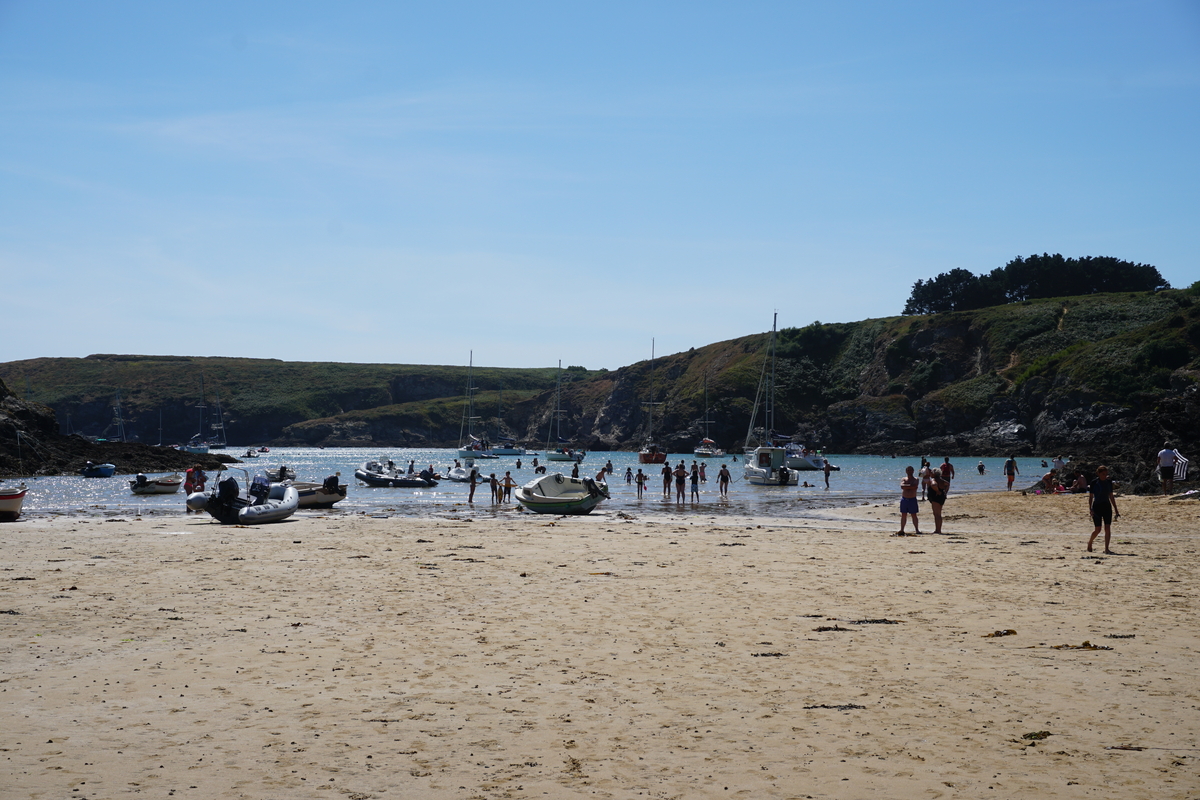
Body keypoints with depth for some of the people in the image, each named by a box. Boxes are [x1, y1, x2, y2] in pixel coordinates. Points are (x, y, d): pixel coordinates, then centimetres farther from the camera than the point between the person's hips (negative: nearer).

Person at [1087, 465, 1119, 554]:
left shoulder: (1109, 482, 6)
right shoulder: (1094, 483, -6)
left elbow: (1111, 497, 12)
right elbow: (1090, 497, -5)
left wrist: (1116, 510, 12)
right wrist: (1090, 509, -16)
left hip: (1107, 507, 4)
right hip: (1097, 507, -4)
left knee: (1108, 528, -7)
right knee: (1098, 529, 0)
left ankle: (1106, 549, -8)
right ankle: (1089, 543, 28)